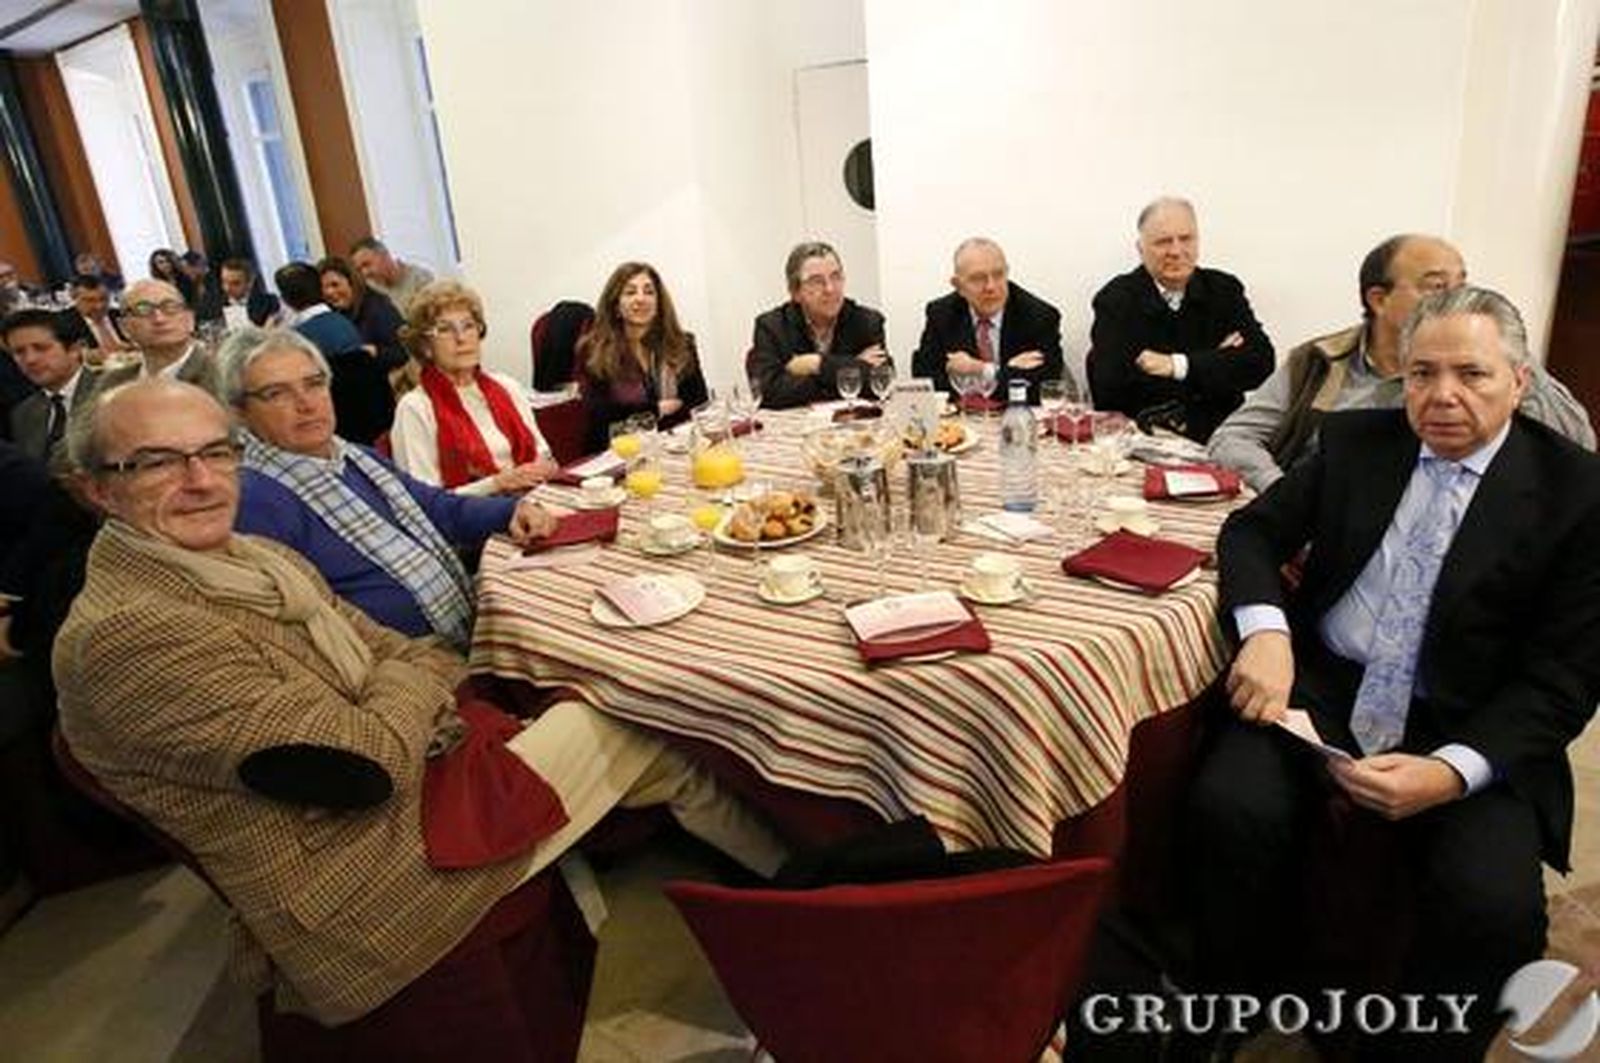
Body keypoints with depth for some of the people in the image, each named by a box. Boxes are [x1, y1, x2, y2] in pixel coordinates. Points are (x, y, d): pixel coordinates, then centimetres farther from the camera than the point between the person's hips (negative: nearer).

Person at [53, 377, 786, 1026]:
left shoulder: (255, 559, 6)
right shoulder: (122, 635, -23)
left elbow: (401, 653, 10)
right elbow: (371, 762, -23)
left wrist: (411, 687, -10)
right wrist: (414, 680, -5)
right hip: (360, 899, -8)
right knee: (647, 725, -4)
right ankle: (798, 875, 22)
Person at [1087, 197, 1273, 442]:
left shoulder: (1224, 290, 10)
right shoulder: (1115, 299, 0)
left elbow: (1261, 360, -1)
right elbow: (1108, 385, -14)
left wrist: (1178, 366, -12)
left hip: (1219, 434, 2)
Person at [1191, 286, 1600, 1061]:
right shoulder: (1355, 439, 7)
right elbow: (1252, 530, 5)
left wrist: (1451, 772, -22)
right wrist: (1265, 632, -17)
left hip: (1469, 732, -1)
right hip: (1322, 687, 2)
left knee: (1494, 906, -27)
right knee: (1231, 807, -26)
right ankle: (1238, 999, 2)